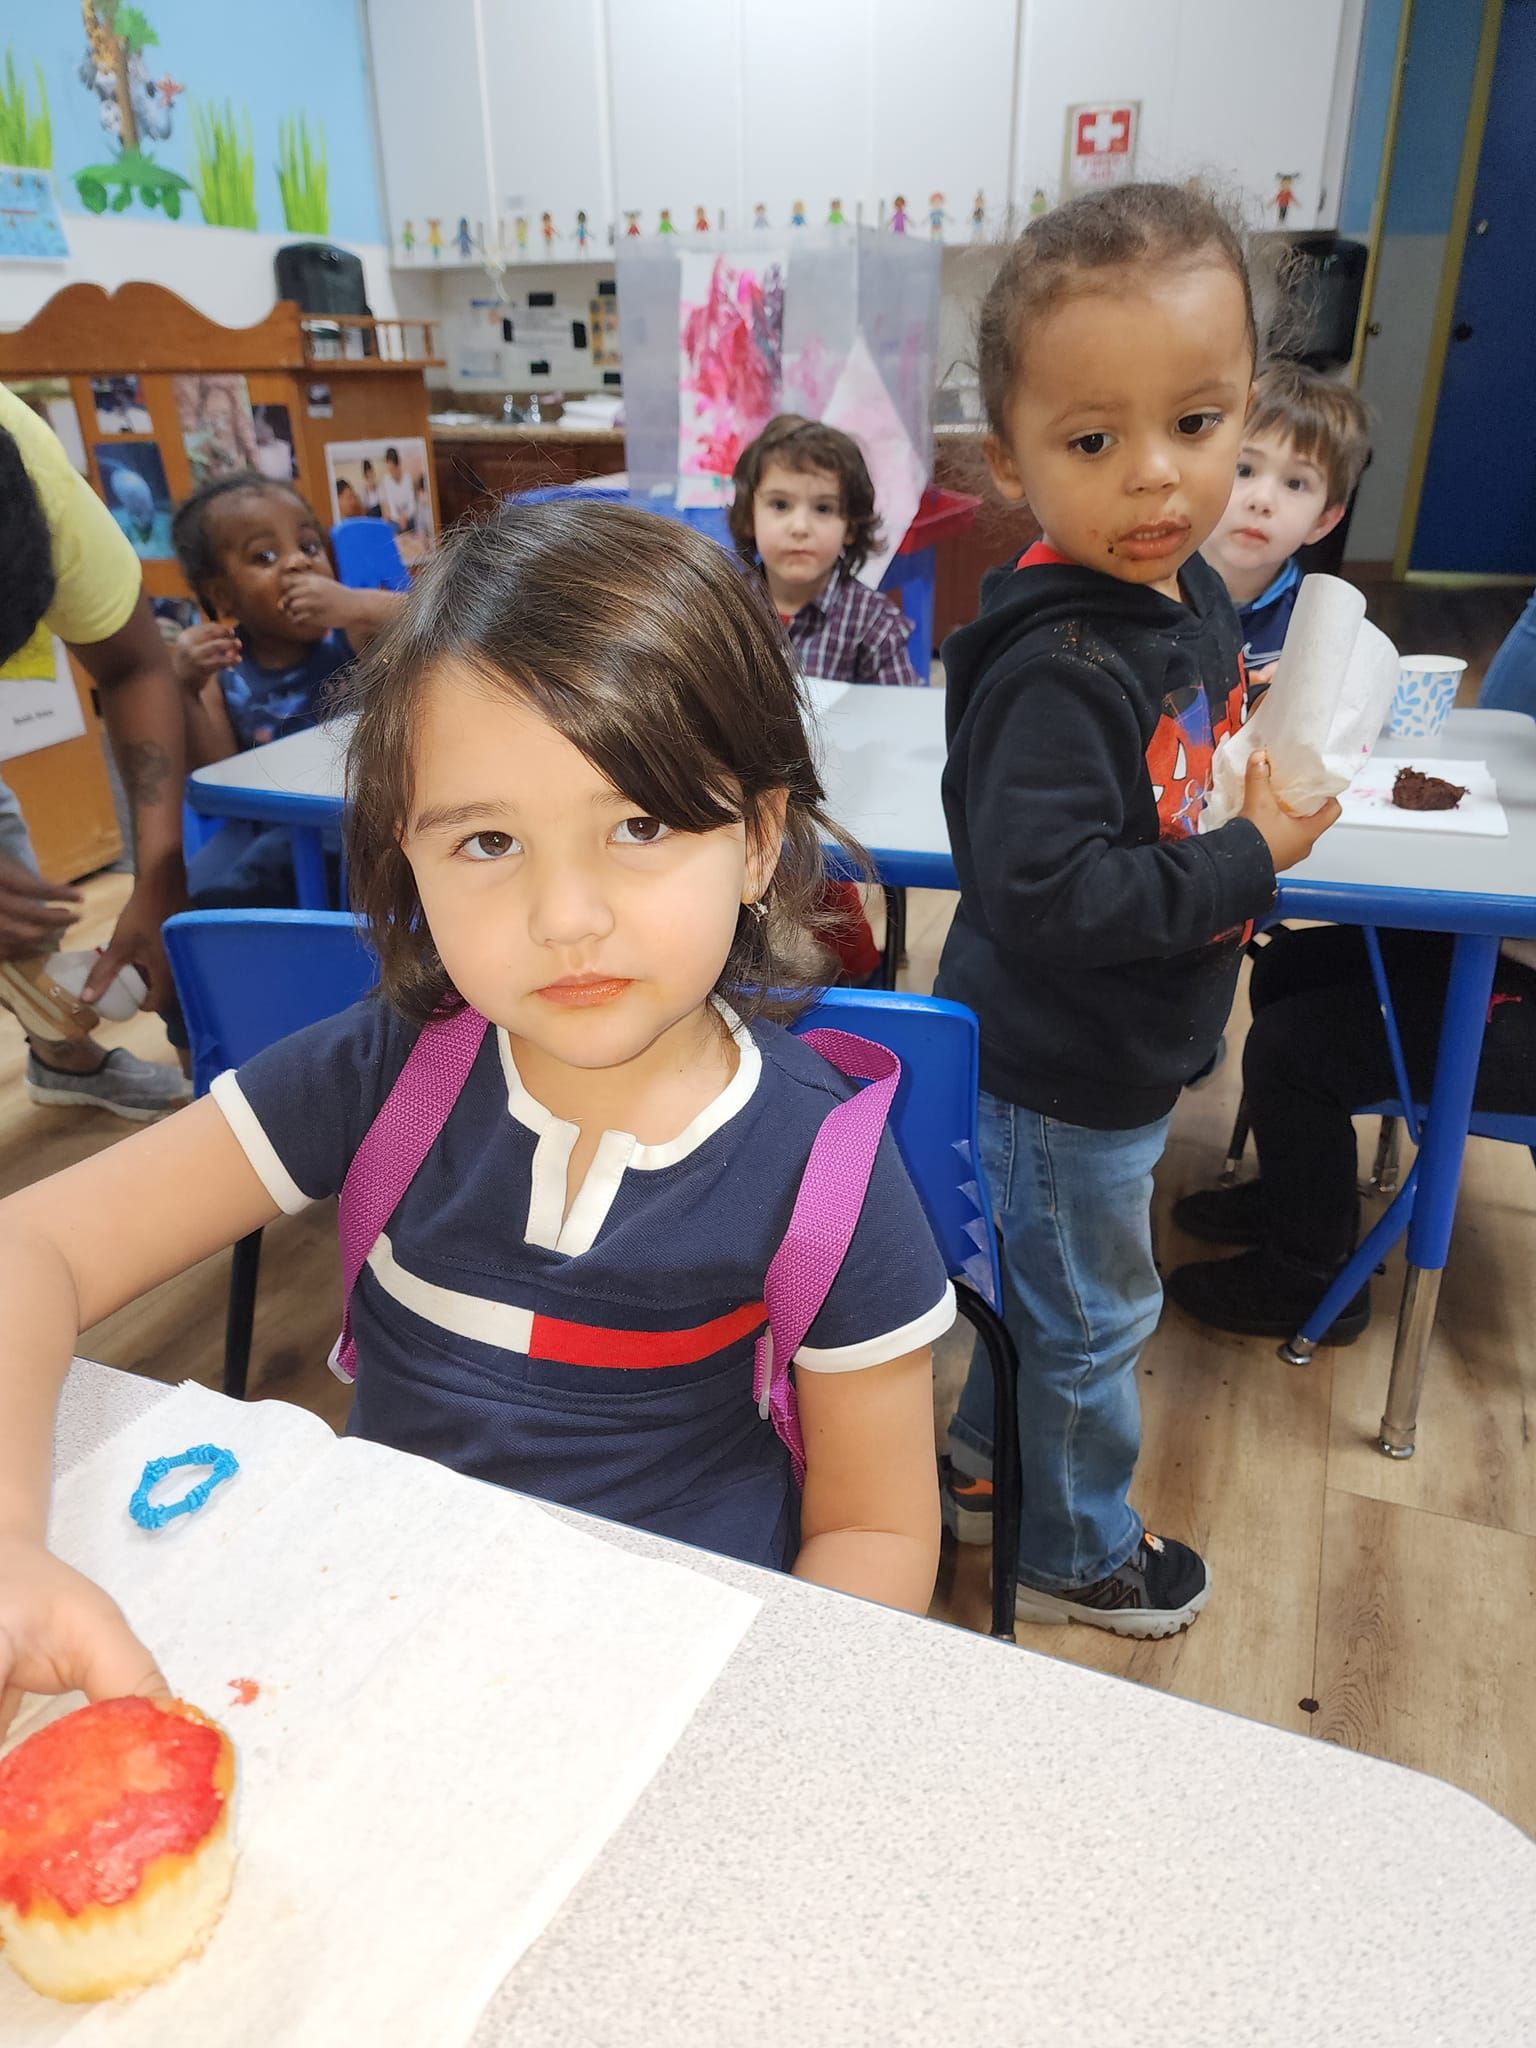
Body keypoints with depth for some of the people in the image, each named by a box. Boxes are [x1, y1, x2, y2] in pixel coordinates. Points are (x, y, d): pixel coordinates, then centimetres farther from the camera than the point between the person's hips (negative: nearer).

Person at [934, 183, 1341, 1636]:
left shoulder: (1186, 590, -1)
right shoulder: (1055, 671, -29)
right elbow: (1046, 893, -35)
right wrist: (1252, 857, -26)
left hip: (1118, 1049, 8)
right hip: (1060, 1075, -8)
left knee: (1048, 1290, 26)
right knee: (1089, 1315, 13)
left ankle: (990, 1466, 51)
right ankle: (1074, 1551, 40)